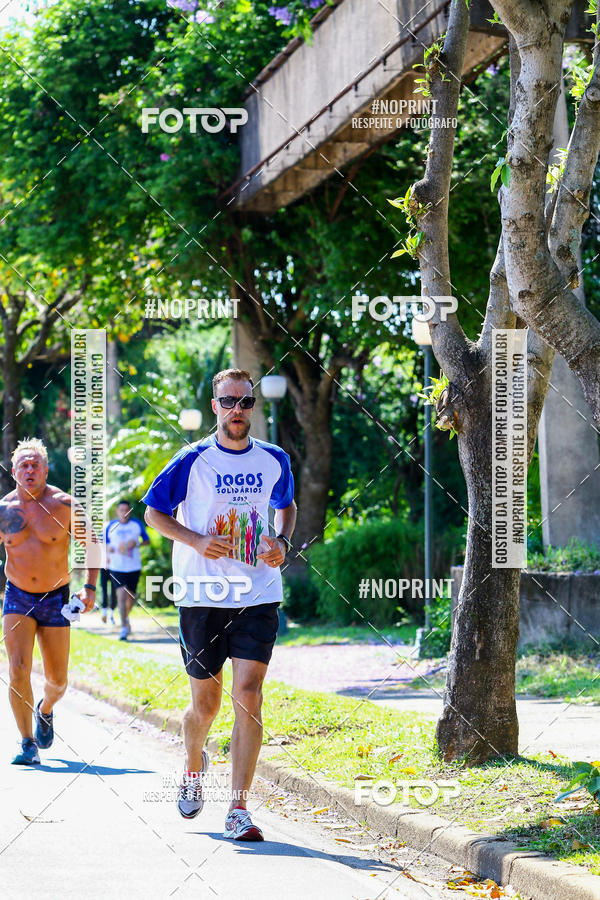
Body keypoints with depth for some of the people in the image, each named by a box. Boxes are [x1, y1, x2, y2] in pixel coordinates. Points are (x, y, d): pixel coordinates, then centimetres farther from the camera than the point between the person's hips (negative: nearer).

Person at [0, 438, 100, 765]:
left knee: (57, 680, 6)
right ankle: (28, 745, -9)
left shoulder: (64, 505, -9)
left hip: (56, 599, 0)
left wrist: (90, 587, -4)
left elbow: (92, 542, 3)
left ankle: (45, 710, 42)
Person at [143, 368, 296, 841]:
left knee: (249, 695, -12)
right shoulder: (194, 461, -2)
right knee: (206, 702, 7)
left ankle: (239, 809, -11)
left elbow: (287, 506, 24)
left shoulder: (274, 460, 6)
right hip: (202, 594, -1)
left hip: (258, 596, 1)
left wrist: (282, 543, 4)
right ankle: (194, 767, 41)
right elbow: (154, 510, 5)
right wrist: (196, 541, -11)